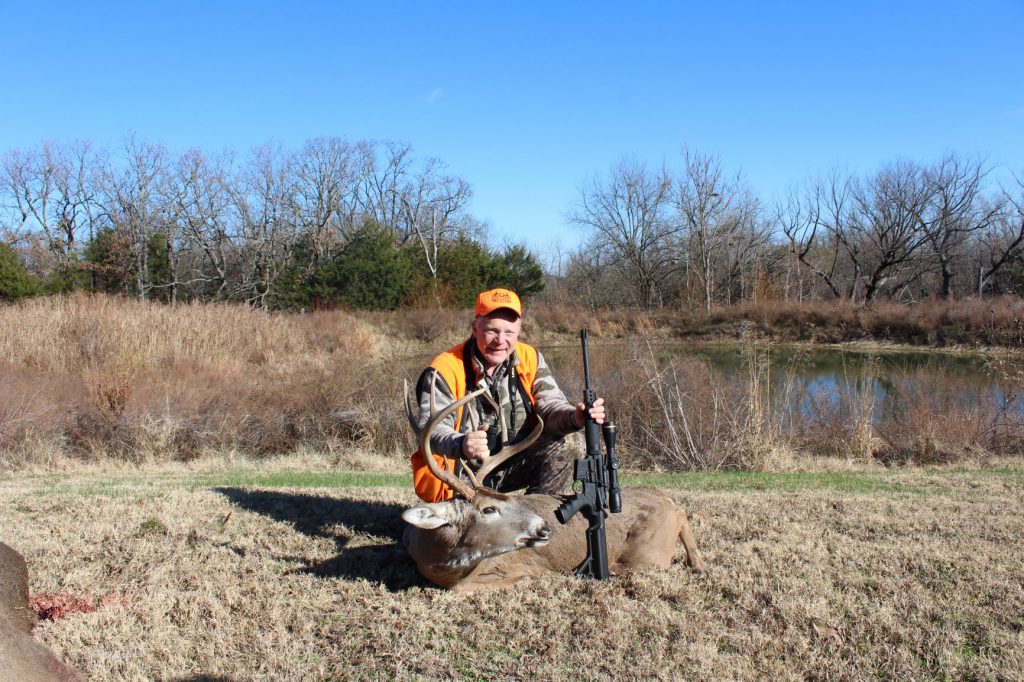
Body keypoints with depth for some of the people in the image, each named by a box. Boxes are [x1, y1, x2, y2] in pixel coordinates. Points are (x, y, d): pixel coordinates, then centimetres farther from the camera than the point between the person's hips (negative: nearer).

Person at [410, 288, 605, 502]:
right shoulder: (444, 370, -18)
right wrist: (460, 445, -51)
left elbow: (550, 405, -9)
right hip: (463, 477, -4)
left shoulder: (529, 359, -3)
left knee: (570, 441, -14)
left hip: (514, 466, 4)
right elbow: (431, 428, -27)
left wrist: (574, 417, -34)